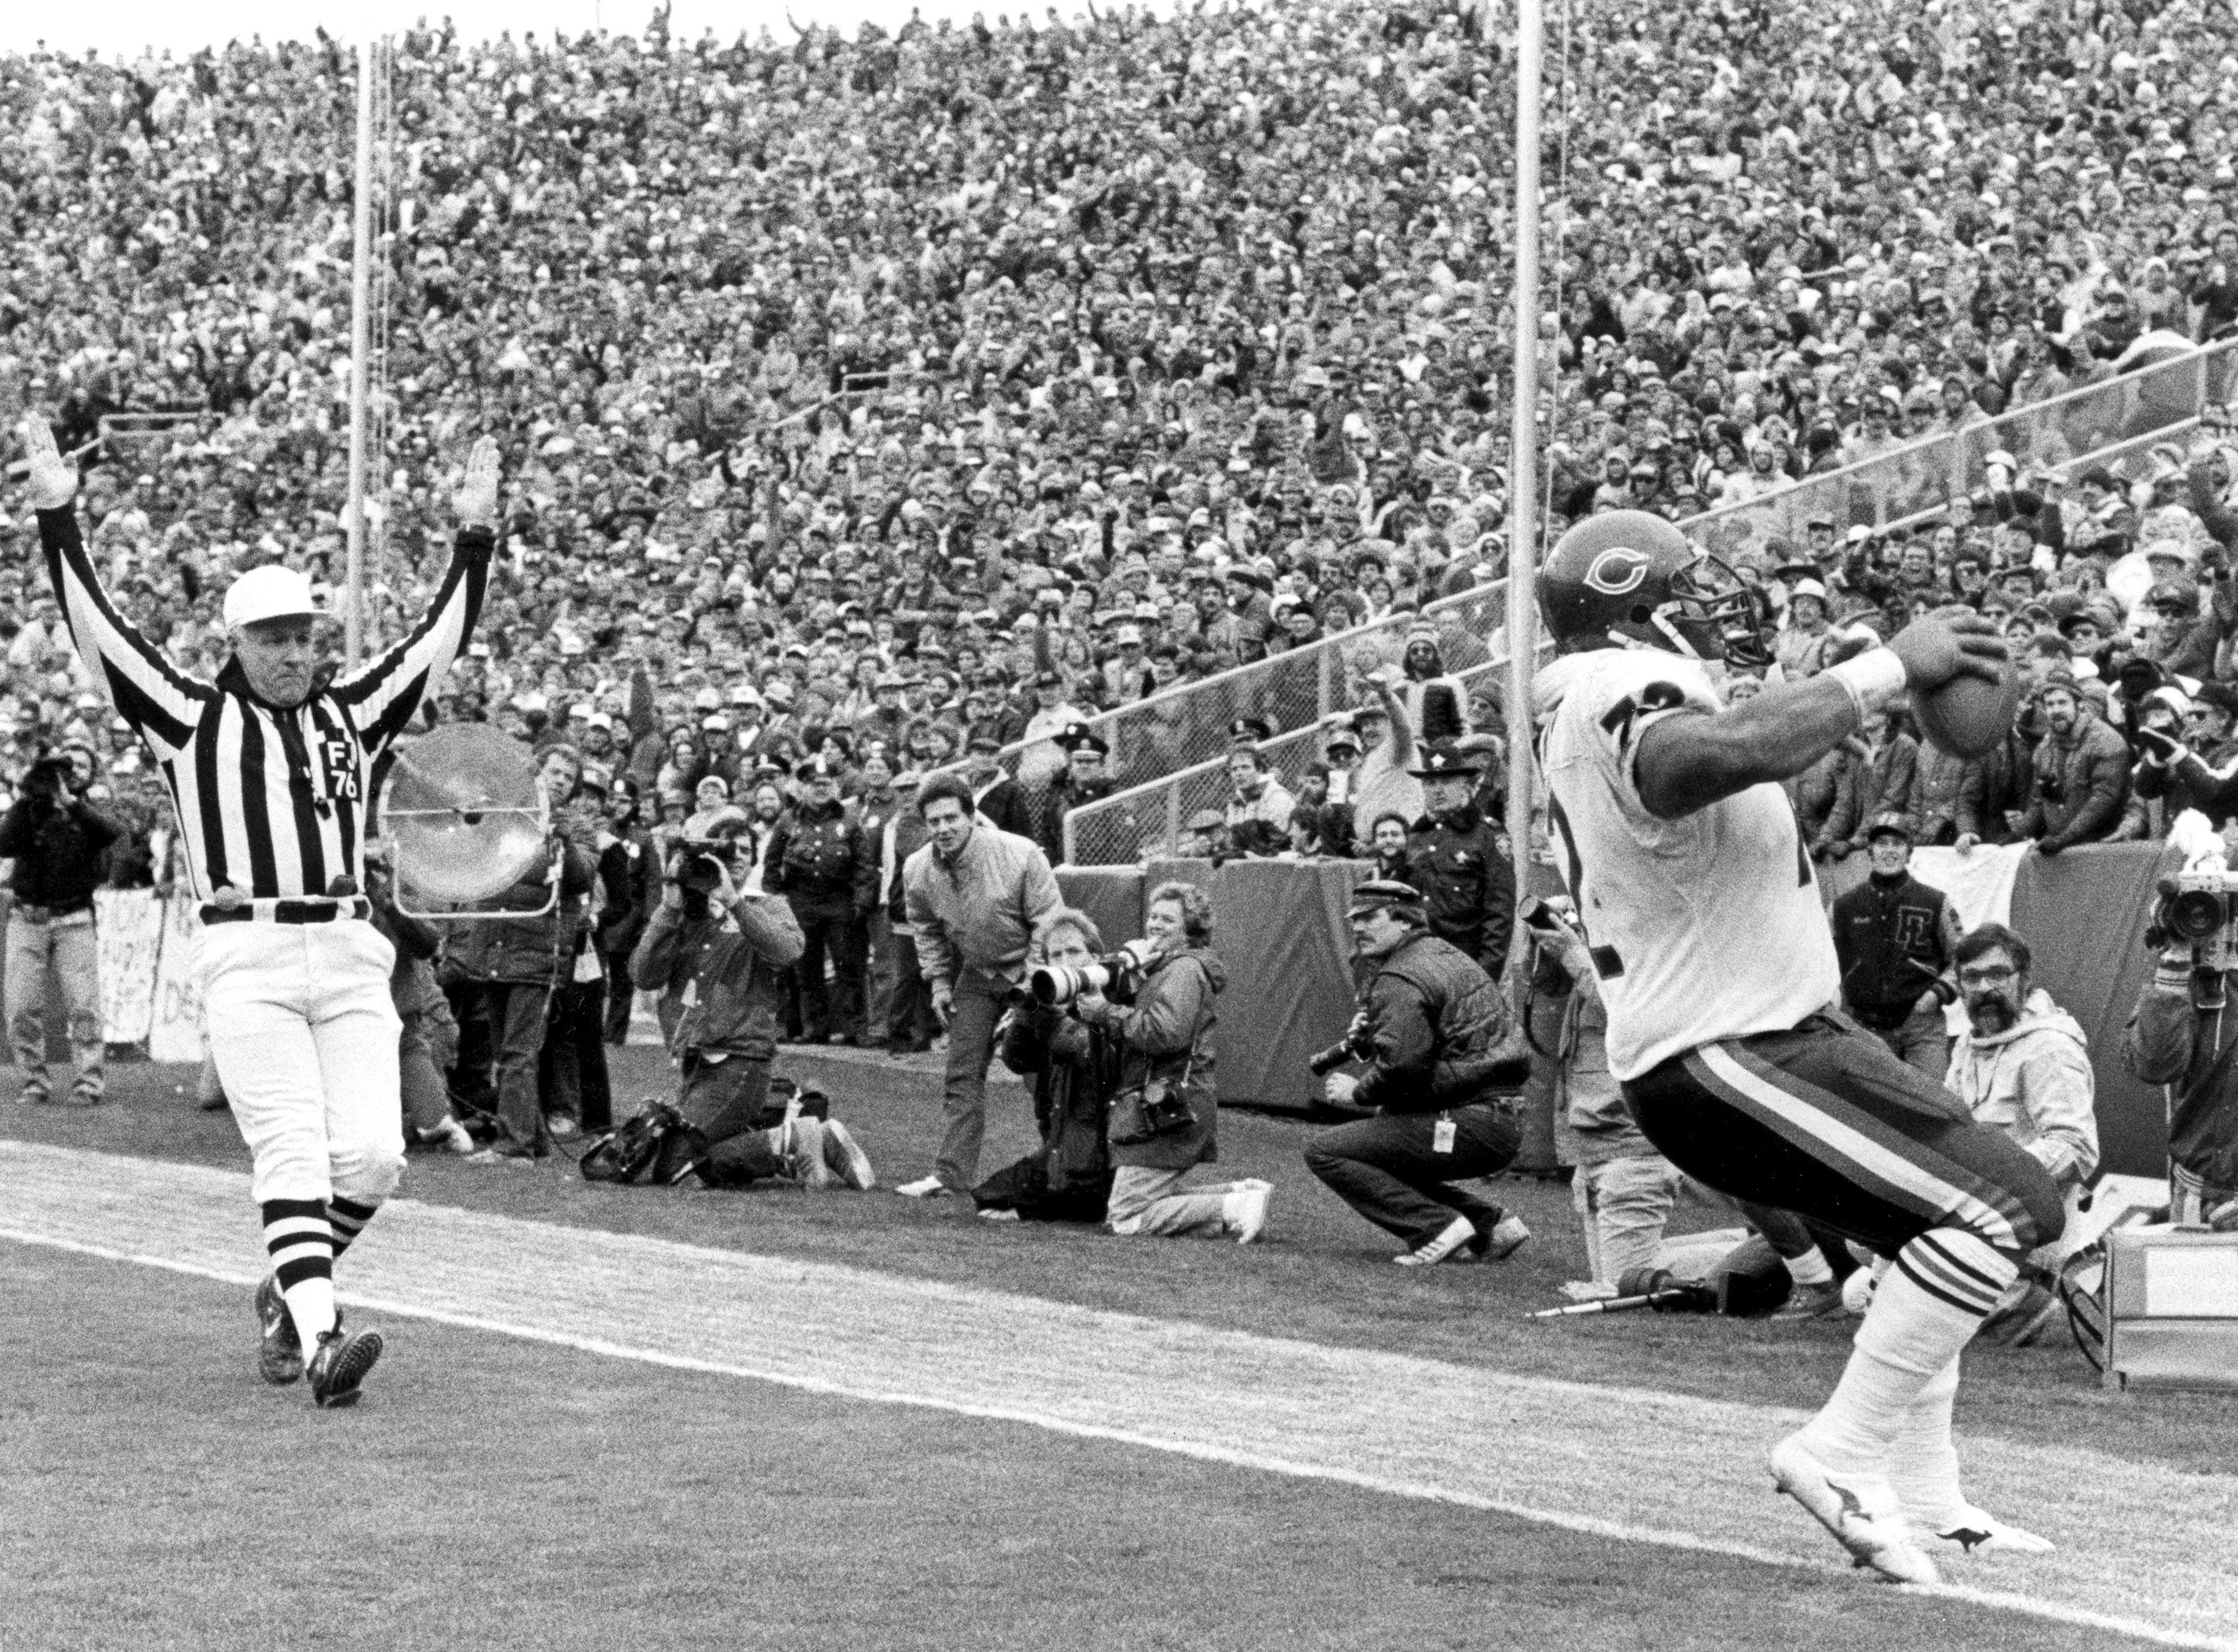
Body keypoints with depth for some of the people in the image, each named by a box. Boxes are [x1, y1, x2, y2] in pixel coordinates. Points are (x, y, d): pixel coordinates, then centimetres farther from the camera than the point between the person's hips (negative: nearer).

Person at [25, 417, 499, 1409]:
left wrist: (473, 537, 16)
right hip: (248, 960, -3)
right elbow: (97, 630, 3)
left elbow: (441, 639, 21)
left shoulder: (351, 715, 17)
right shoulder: (192, 720, 8)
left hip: (351, 960, 3)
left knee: (371, 1156, -7)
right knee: (292, 1154, -14)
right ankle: (319, 1343, -23)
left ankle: (287, 1296, 17)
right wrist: (59, 517, -3)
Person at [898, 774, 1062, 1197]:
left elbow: (1050, 924, -17)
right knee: (963, 1075, -1)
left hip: (1030, 972, -4)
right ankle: (951, 1174, -1)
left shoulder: (1021, 856, -24)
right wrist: (938, 982, 4)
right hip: (977, 975, 4)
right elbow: (927, 931, 11)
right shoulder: (918, 870, -9)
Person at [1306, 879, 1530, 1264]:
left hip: (1468, 1127, -10)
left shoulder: (1398, 980, -11)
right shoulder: (1445, 955, 21)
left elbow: (1402, 1064, -23)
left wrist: (1357, 1092, -6)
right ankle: (1490, 1225, 17)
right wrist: (1364, 1040, 8)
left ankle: (1437, 1228, -15)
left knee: (1326, 1152, -8)